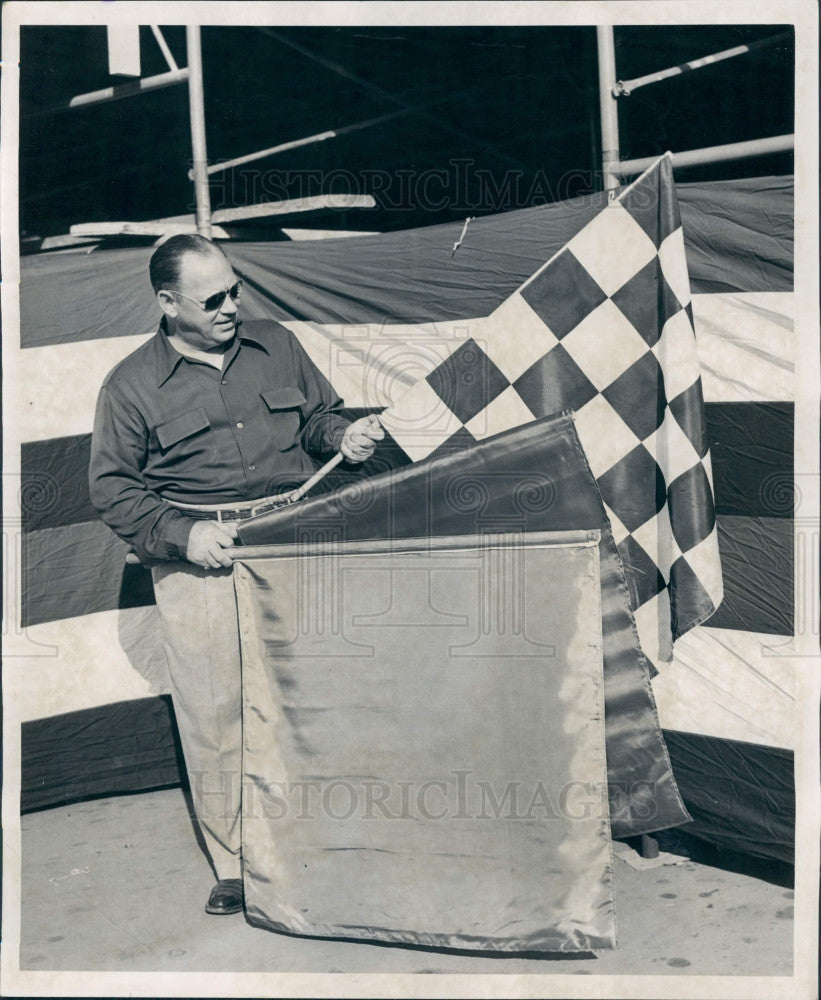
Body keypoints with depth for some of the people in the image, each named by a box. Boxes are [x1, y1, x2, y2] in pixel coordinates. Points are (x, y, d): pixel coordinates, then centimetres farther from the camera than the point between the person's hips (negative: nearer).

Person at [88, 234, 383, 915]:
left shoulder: (276, 346, 11)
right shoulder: (133, 385, 1)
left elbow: (318, 417, 21)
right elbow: (113, 487, 2)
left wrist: (344, 436, -2)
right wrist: (183, 533, -11)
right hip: (198, 558, -2)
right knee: (213, 711, -2)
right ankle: (234, 862, 15)